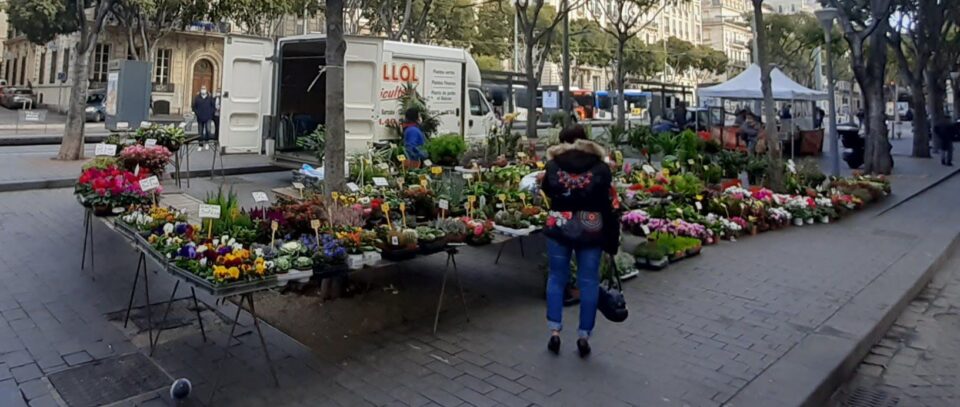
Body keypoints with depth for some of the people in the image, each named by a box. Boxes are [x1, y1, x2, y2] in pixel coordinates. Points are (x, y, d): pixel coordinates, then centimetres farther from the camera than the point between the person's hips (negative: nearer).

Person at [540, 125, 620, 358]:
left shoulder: (553, 164, -1)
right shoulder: (600, 167, -2)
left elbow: (546, 191, 10)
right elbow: (607, 205, -4)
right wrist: (611, 239, 0)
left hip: (559, 227, 1)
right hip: (591, 229, 0)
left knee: (557, 278, 13)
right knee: (588, 281, 9)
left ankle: (554, 331, 12)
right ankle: (584, 335, 15)